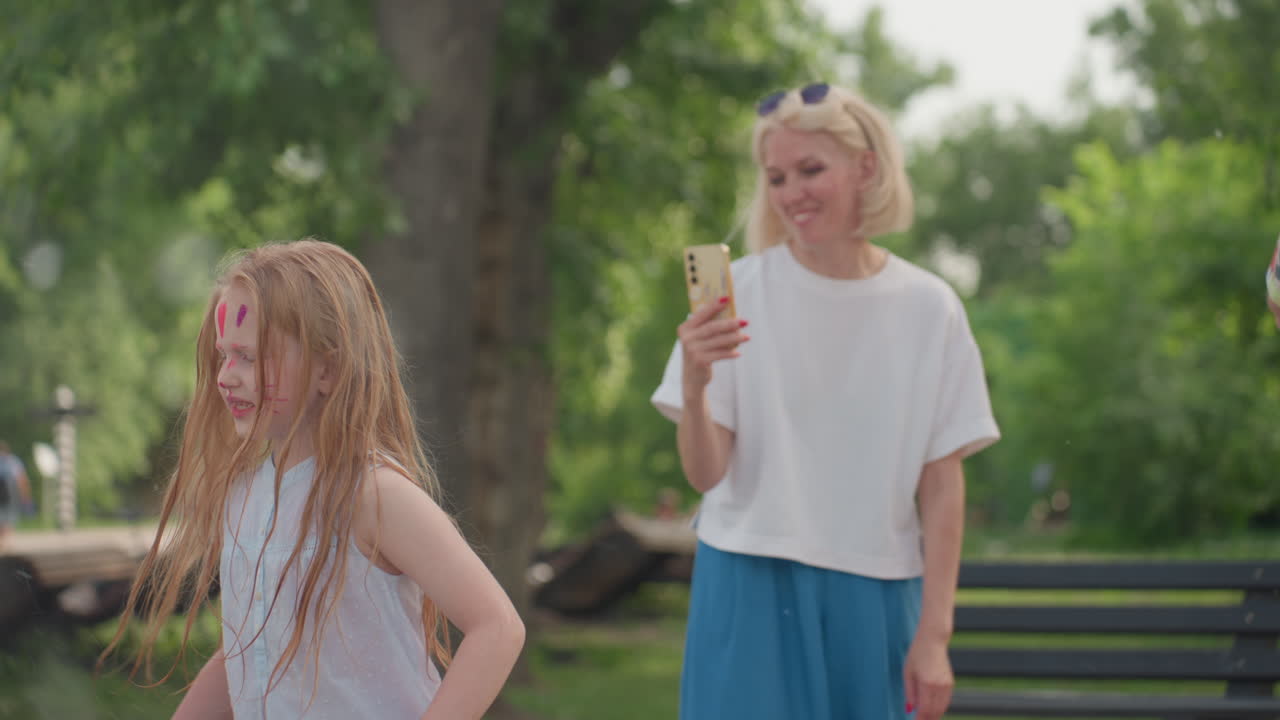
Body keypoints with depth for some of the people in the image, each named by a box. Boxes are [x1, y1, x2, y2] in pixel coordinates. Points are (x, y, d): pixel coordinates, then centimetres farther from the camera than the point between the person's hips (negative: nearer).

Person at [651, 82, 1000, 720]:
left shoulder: (928, 308, 1)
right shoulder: (740, 290, -3)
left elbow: (942, 486, 2)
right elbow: (706, 474, -5)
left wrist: (934, 634, -2)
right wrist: (695, 387, -24)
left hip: (875, 597, 1)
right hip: (752, 593, -1)